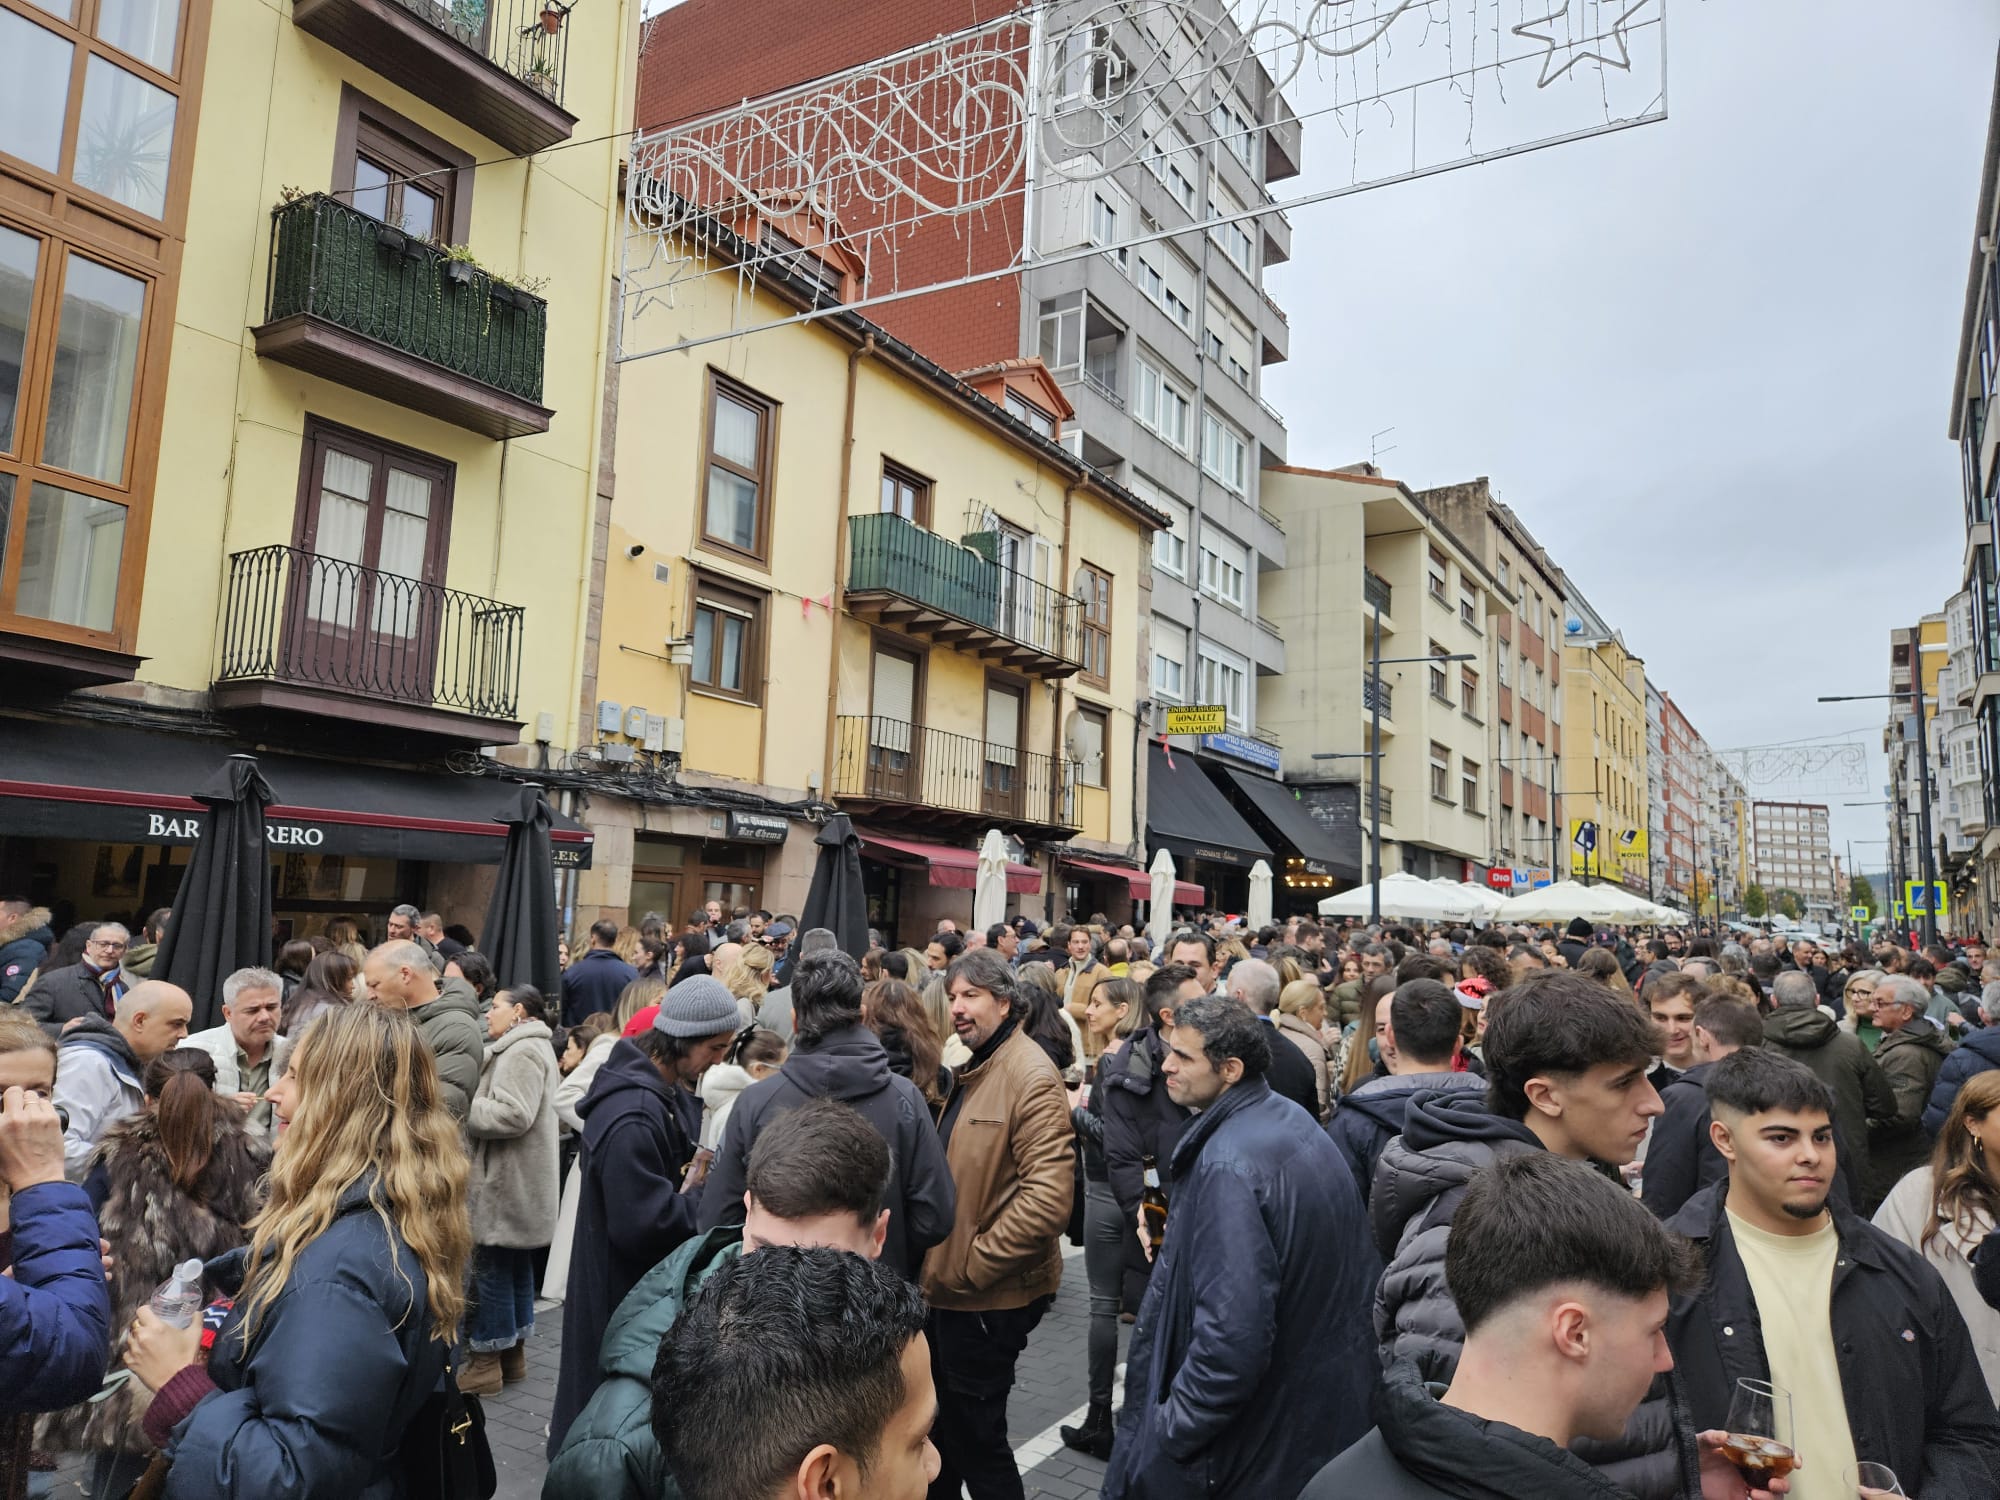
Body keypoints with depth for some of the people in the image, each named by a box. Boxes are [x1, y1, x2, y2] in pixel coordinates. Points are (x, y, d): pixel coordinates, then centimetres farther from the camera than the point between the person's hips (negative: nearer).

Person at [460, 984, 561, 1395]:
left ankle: (485, 1362, 7)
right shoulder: (529, 1047, 18)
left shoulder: (522, 1052, -17)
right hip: (516, 1182, 11)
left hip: (505, 1185, -11)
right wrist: (470, 1104, 9)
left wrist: (459, 1110, -18)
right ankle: (513, 1353, 26)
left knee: (491, 1268, -2)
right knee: (516, 1267, 16)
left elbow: (512, 1114, -26)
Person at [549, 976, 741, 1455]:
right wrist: (704, 1192, -17)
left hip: (655, 1277, 9)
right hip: (624, 1293, -9)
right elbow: (644, 1225, -30)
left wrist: (698, 1179, -3)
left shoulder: (670, 1091, 0)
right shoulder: (631, 1116, -30)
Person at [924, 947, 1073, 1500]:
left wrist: (974, 1263, -21)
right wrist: (940, 1257, 11)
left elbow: (1049, 1199, -28)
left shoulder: (1031, 1076, -21)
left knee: (975, 1435, 6)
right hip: (951, 1285, 9)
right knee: (939, 1426, 22)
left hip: (991, 1294, -9)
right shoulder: (973, 1070, 10)